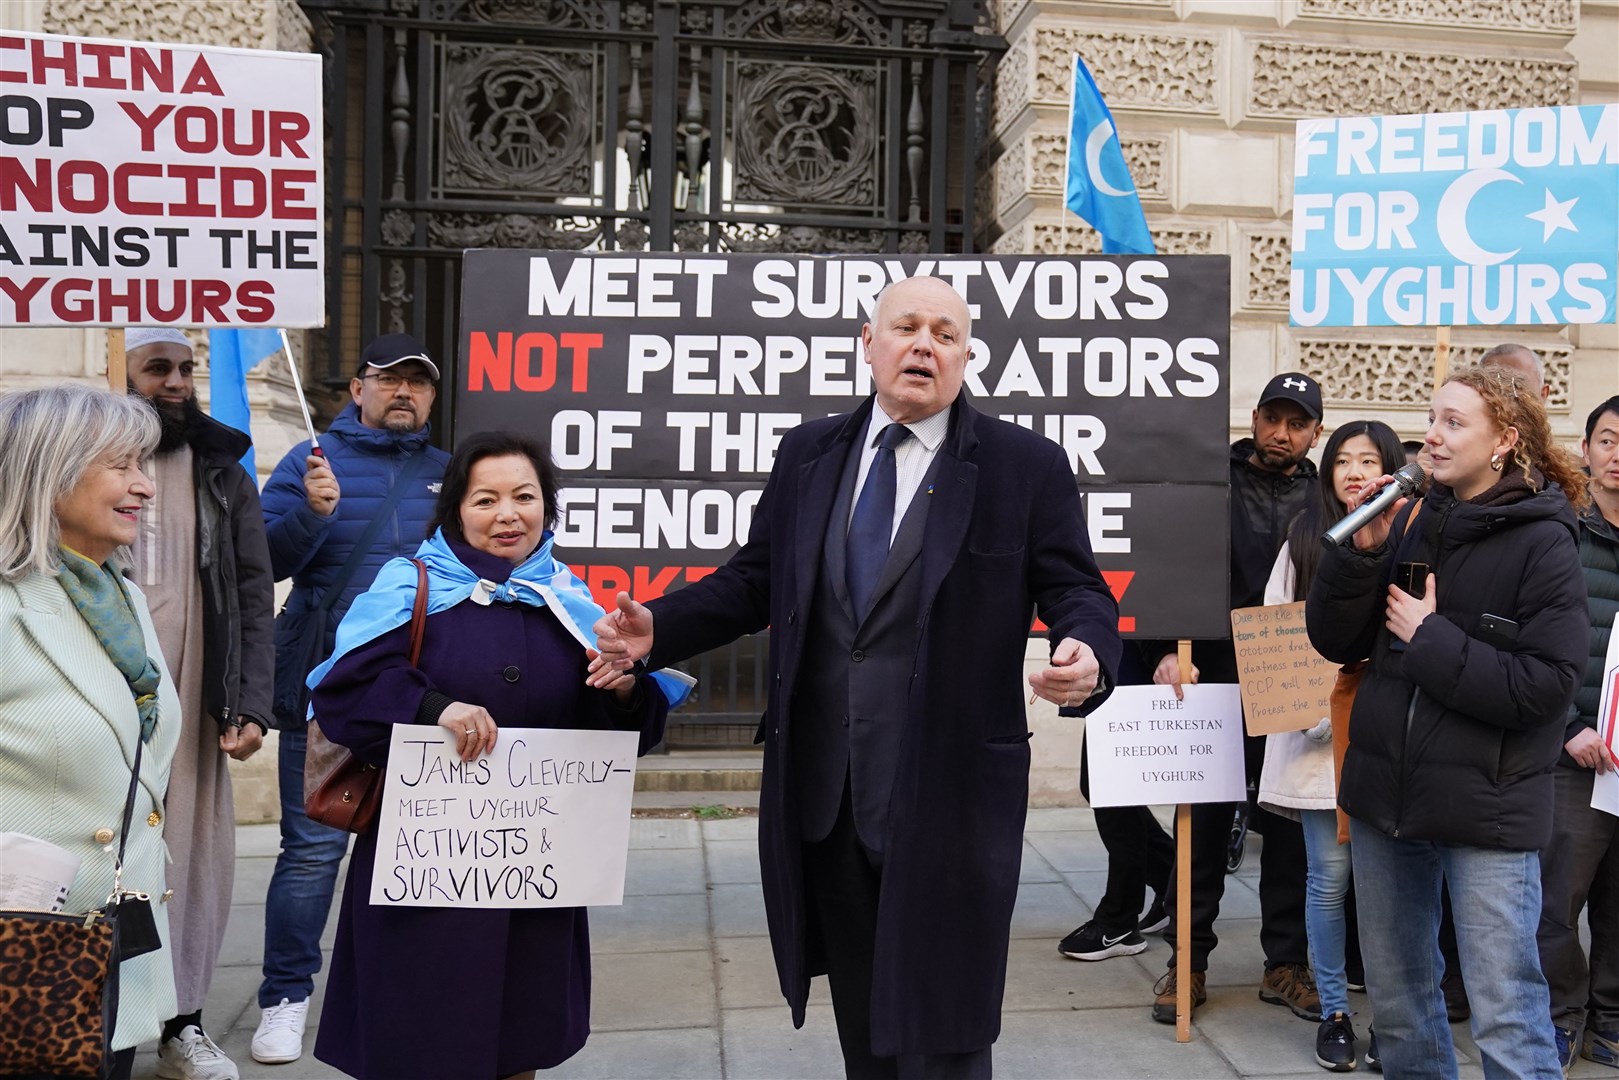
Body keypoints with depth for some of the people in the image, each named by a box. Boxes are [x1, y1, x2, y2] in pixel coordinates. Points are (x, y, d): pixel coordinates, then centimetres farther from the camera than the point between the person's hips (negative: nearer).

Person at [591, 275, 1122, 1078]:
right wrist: (657, 628, -2)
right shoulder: (808, 454, 9)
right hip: (822, 797, 4)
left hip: (948, 800, -4)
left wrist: (1088, 655, -26)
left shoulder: (1027, 466, -3)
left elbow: (1078, 592, -4)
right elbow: (754, 581, 12)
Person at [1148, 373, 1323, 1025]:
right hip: (1213, 684, -2)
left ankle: (1287, 963, 22)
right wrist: (1169, 649, -18)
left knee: (1289, 828, 9)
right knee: (1204, 825, 5)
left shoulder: (1323, 500, 7)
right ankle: (1189, 961, 16)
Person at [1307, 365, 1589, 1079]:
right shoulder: (1411, 524, 4)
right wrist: (1362, 553, -10)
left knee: (1507, 1019, -1)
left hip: (1486, 809, -5)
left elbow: (1544, 685, -17)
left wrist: (1432, 641, -15)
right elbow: (1334, 641, 2)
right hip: (1386, 793, 5)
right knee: (1396, 1000, 20)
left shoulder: (1542, 542, -9)